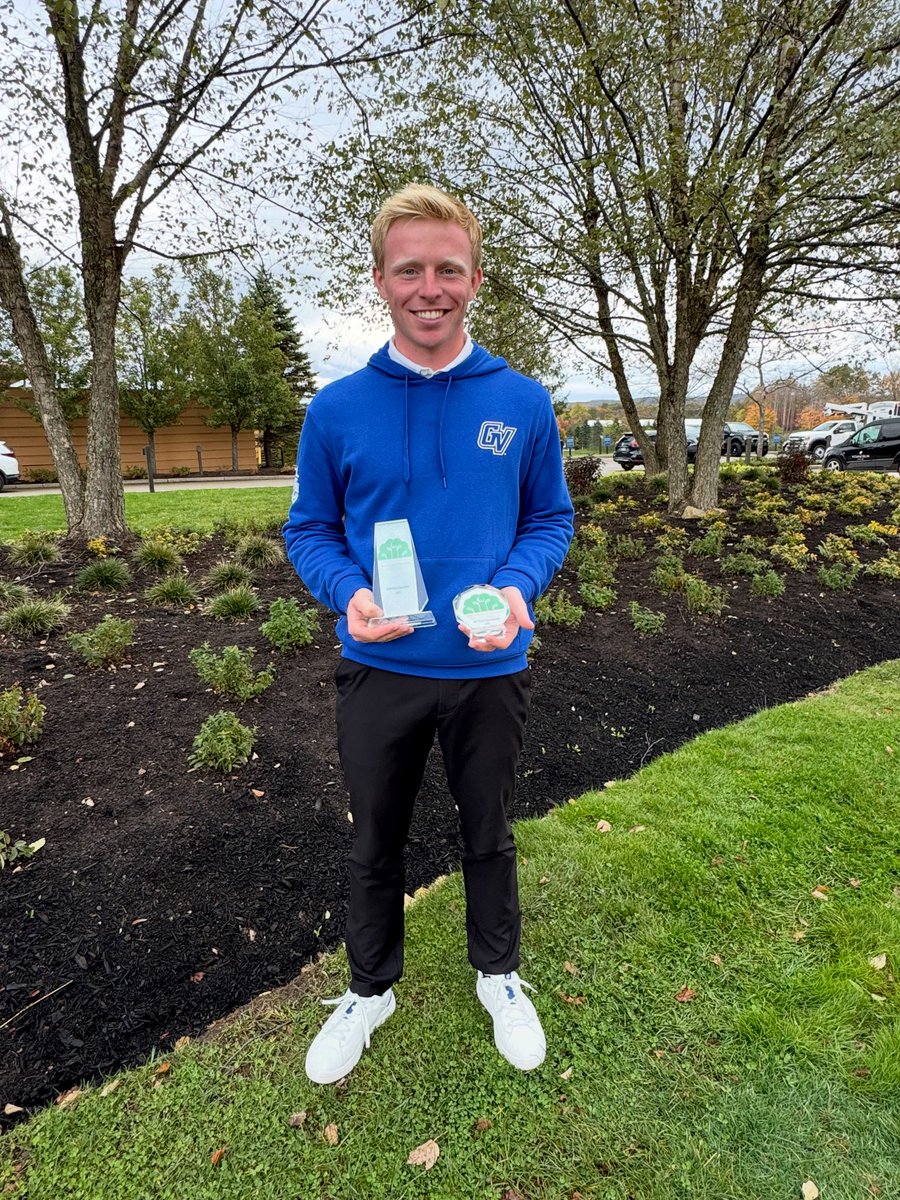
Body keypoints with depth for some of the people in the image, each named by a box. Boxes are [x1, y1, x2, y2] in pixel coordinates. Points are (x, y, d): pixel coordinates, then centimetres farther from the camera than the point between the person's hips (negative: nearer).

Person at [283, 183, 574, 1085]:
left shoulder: (523, 403, -4)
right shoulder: (336, 409, -5)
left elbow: (550, 520, 3)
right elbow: (309, 529, 1)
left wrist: (517, 588, -18)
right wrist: (349, 594, -19)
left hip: (490, 670, 0)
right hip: (378, 670, 1)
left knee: (488, 835, 20)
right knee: (374, 842, 19)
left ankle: (499, 975, 48)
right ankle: (369, 989, 46)